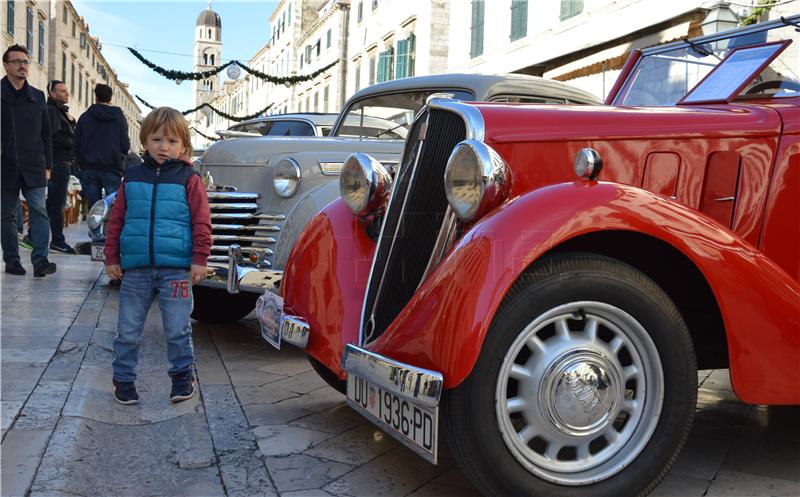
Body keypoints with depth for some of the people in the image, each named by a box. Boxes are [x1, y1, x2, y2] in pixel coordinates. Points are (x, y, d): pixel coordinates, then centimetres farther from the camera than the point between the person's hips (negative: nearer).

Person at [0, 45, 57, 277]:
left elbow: (46, 134, 14)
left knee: (39, 210, -9)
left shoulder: (37, 96, 12)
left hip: (34, 167, 2)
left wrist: (47, 165, 9)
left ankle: (40, 259, -12)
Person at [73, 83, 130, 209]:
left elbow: (76, 145, 4)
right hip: (112, 169, -2)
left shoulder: (84, 117, 5)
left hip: (89, 169, 2)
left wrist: (82, 164, 17)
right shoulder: (119, 117, -1)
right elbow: (125, 145, -6)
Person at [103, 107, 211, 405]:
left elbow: (201, 222, -3)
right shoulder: (132, 178, 7)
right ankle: (123, 378, 24)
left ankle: (182, 375, 23)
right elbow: (116, 220, 10)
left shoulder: (189, 179, -1)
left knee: (177, 330, 5)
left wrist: (199, 259, -8)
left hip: (176, 269, -2)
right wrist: (112, 257, 8)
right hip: (136, 269, 3)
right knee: (128, 330, 10)